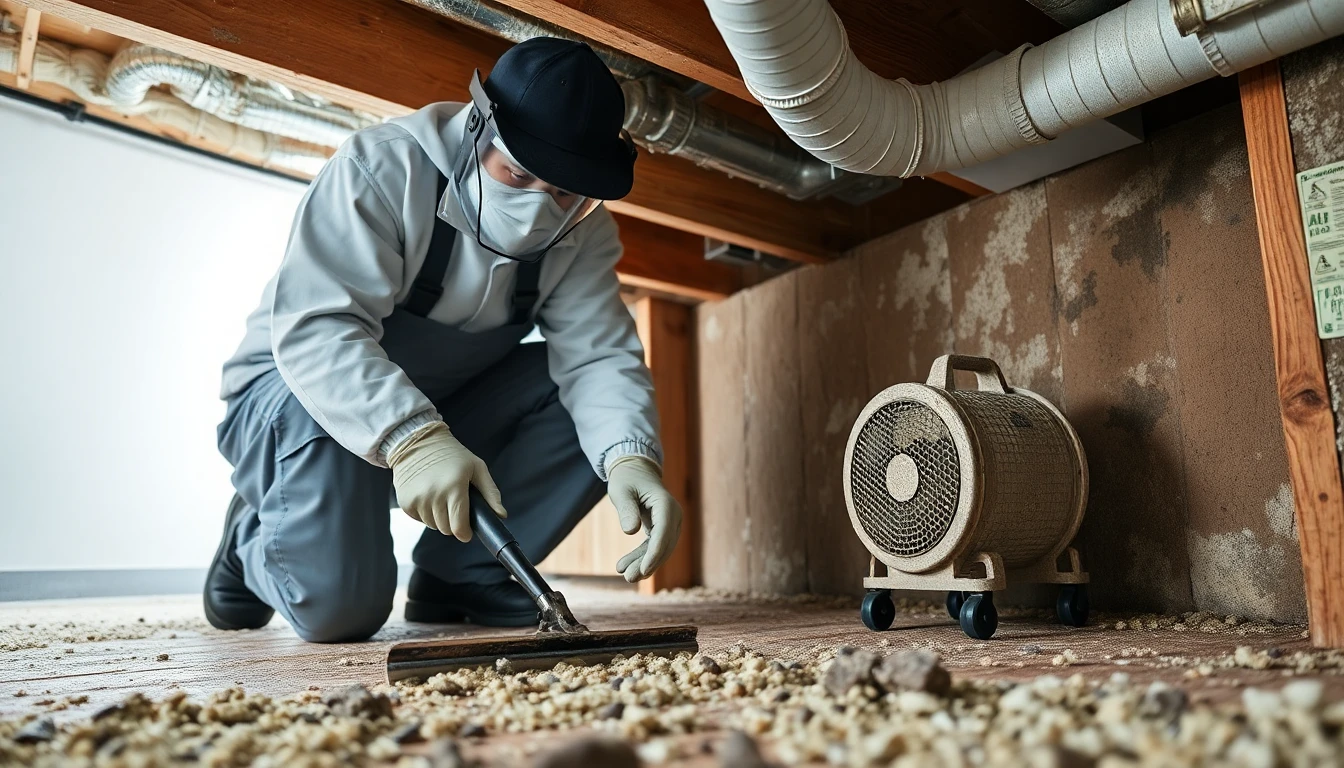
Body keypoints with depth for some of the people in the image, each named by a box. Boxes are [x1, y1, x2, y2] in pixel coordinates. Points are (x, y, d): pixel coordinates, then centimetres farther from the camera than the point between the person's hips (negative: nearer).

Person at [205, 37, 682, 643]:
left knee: (606, 416, -17)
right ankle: (251, 541, 10)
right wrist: (411, 438, -49)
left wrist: (630, 457, -40)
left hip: (448, 413, 5)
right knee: (340, 608, -26)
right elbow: (314, 327, -34)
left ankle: (459, 573, -5)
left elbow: (597, 353, -20)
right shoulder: (382, 167, -23)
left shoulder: (582, 231, -8)